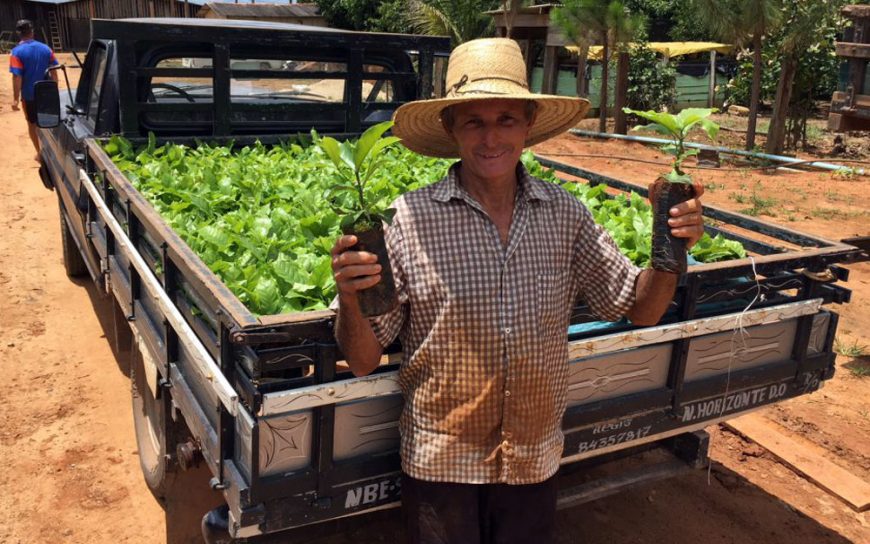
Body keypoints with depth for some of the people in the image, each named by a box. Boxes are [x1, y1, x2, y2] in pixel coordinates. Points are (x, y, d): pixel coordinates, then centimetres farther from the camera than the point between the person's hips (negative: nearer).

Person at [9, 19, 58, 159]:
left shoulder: (17, 51, -14)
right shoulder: (45, 48, -2)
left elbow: (17, 77, -18)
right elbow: (53, 72, 2)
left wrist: (16, 98, -13)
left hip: (29, 95, -3)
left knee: (32, 124, 14)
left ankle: (40, 152, 19)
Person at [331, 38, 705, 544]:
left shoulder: (565, 213, -6)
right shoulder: (410, 219, -16)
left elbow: (642, 309, 1)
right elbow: (364, 361, -12)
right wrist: (350, 299, -32)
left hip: (537, 461, 3)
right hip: (441, 463, -2)